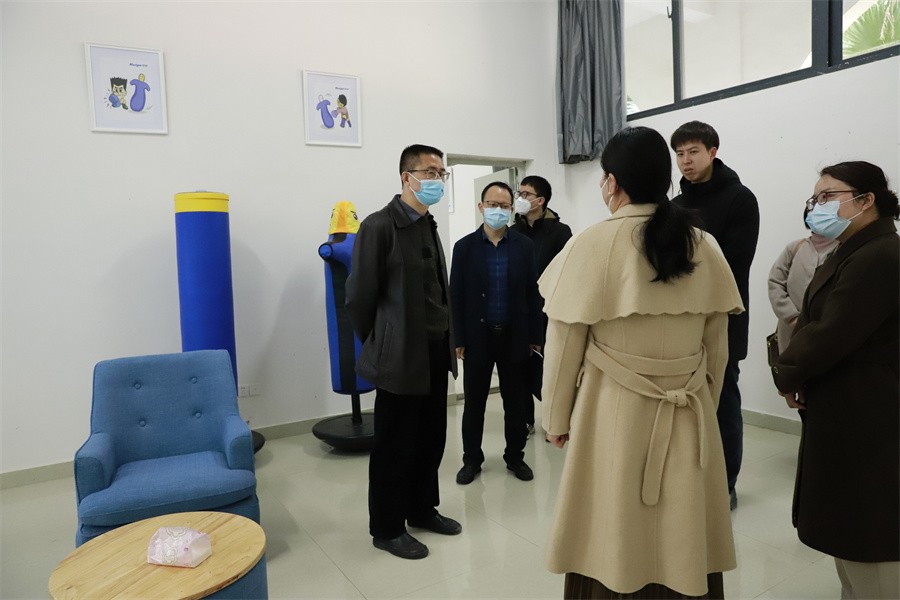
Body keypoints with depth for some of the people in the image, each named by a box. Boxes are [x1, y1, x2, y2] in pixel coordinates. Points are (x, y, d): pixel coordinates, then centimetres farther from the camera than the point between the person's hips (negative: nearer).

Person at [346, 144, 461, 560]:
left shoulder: (430, 226, 13)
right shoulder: (380, 226, -12)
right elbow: (359, 297, -11)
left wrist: (448, 341, 13)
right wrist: (378, 348, -1)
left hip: (436, 353, 8)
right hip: (401, 356, -7)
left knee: (431, 439, 16)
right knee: (394, 446, 5)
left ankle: (423, 510, 35)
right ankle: (387, 528, 22)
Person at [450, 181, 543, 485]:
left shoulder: (524, 245, 1)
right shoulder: (464, 247, -1)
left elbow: (532, 293, 2)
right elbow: (456, 296, -2)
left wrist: (535, 336, 0)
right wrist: (458, 339, -6)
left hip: (514, 337, 1)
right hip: (477, 337, 0)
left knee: (516, 402, 11)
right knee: (474, 403, 9)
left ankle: (515, 456, 28)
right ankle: (472, 459, 25)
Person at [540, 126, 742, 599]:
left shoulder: (592, 244, -11)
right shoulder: (703, 247, 1)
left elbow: (564, 346, -7)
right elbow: (718, 348, 8)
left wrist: (556, 419, 6)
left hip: (615, 412, -4)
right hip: (691, 417, 4)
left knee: (615, 544, 12)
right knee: (683, 540, 18)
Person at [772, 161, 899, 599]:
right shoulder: (851, 255, 14)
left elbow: (831, 335, -24)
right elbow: (814, 323, 12)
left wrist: (787, 375, -8)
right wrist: (794, 373, -3)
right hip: (845, 412, 10)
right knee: (851, 527, 22)